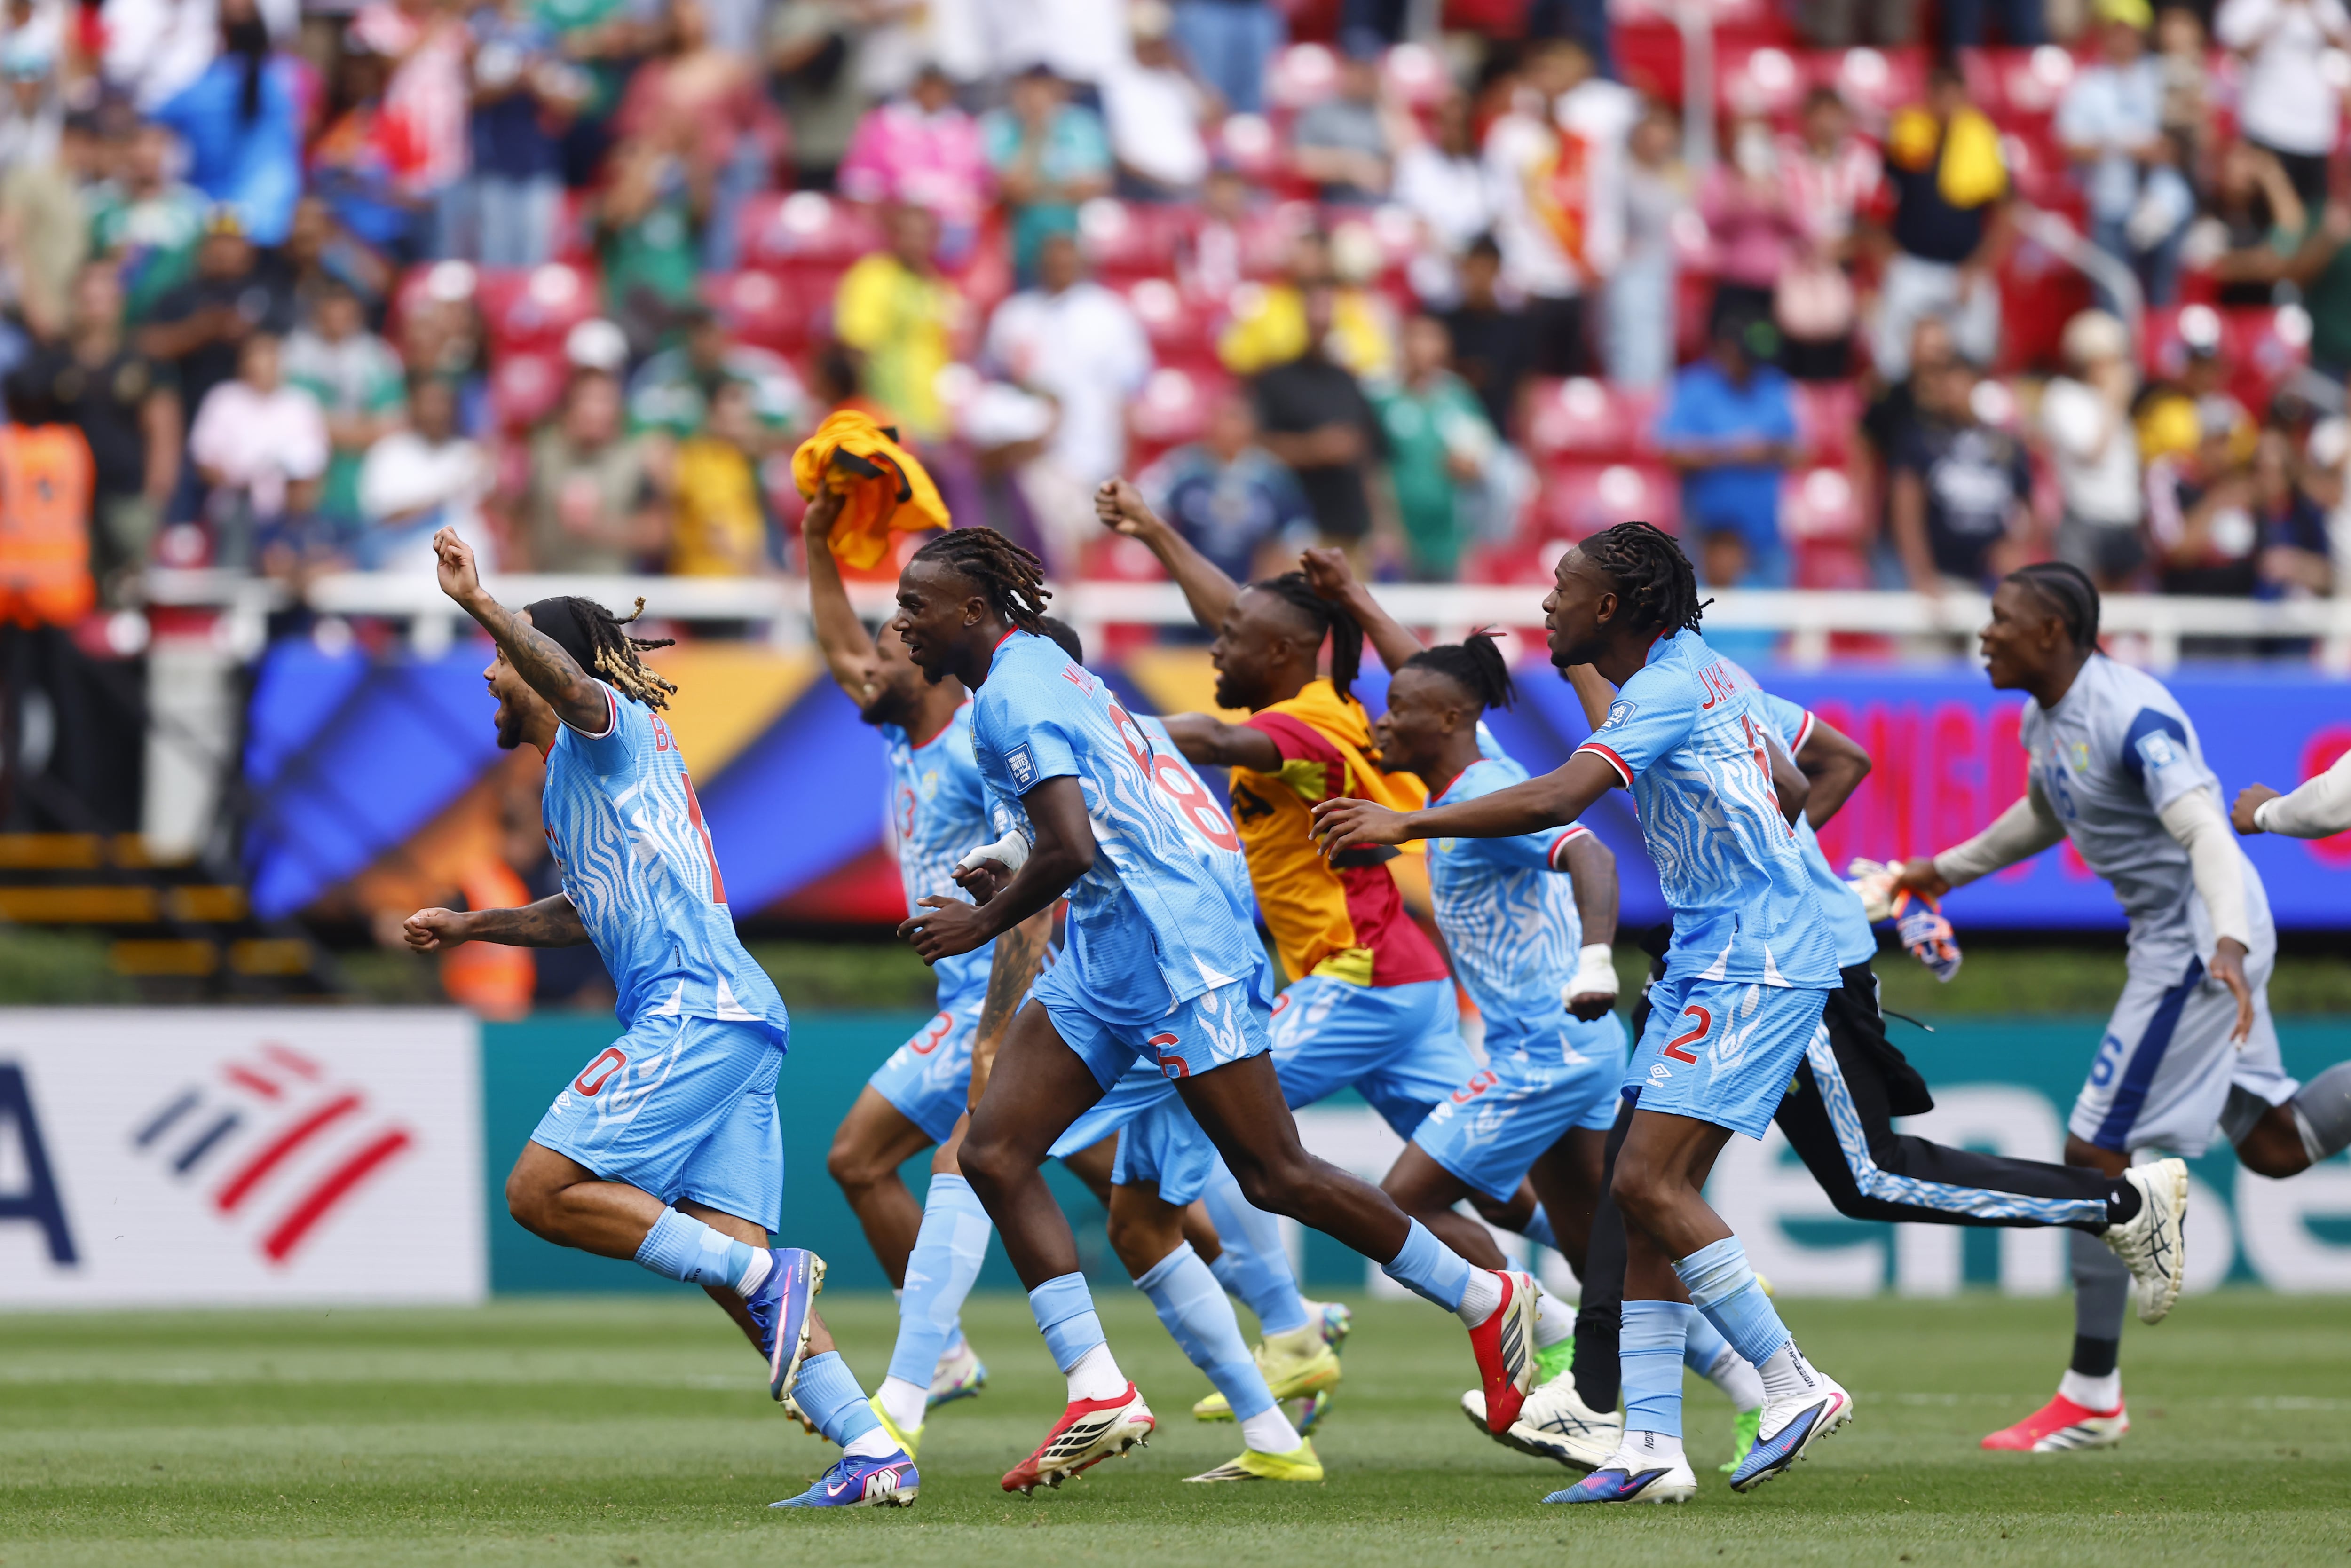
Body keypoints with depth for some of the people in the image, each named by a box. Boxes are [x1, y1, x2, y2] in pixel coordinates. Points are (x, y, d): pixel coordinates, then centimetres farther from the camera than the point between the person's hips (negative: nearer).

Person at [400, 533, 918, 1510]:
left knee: (542, 1192, -12)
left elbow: (568, 678, -25)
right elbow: (591, 911, 43)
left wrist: (480, 604, -35)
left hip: (693, 1010, -10)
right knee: (727, 1254, 1)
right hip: (741, 1022, 10)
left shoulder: (609, 726, 1)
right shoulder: (583, 768, 29)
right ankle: (876, 1455, -8)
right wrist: (471, 927, 42)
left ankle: (768, 1277, -15)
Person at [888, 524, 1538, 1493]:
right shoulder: (1035, 670, 15)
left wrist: (987, 920, -12)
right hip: (1110, 959, 11)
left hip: (1173, 949, -11)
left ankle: (1488, 1302, 10)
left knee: (1273, 1175, -5)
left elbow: (1073, 847, -25)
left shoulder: (1013, 697, -15)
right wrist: (1014, 878, 16)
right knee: (993, 1152, 0)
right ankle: (1099, 1395, -5)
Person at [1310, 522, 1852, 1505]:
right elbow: (1789, 789, 26)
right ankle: (1651, 1446, 0)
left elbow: (1556, 801, -28)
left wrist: (1406, 825, -25)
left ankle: (1794, 1387, -7)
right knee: (1648, 1199, 3)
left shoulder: (1667, 691, -16)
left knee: (1649, 1182, -15)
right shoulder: (1697, 671, 14)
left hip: (1753, 969, -10)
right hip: (1710, 962, 10)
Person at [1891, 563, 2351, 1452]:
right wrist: (1947, 870, 34)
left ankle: (2091, 1401, -1)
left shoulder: (2133, 717, -22)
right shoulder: (2045, 719, 8)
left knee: (2095, 1153, -7)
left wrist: (2228, 944, -49)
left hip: (2197, 940, -10)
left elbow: (2205, 833, -34)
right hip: (2172, 938, 10)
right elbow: (2045, 815, 30)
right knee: (2273, 1147, 12)